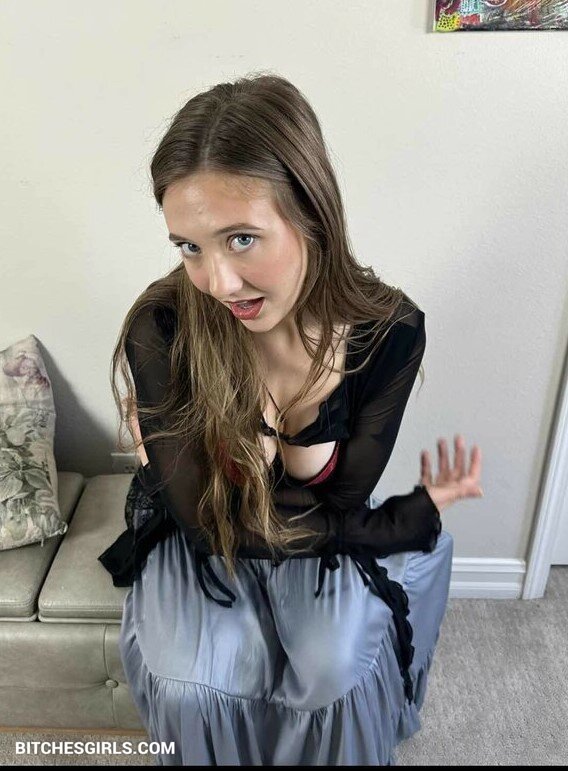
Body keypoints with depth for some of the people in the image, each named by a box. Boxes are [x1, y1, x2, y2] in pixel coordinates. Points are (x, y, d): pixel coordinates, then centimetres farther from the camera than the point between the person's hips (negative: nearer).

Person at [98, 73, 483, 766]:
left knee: (334, 671, -17)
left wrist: (307, 411, -32)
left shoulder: (390, 330, -24)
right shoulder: (161, 330, -29)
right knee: (190, 683, -18)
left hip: (326, 533, 1)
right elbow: (207, 517, -24)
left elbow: (340, 496, -13)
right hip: (198, 532, 0)